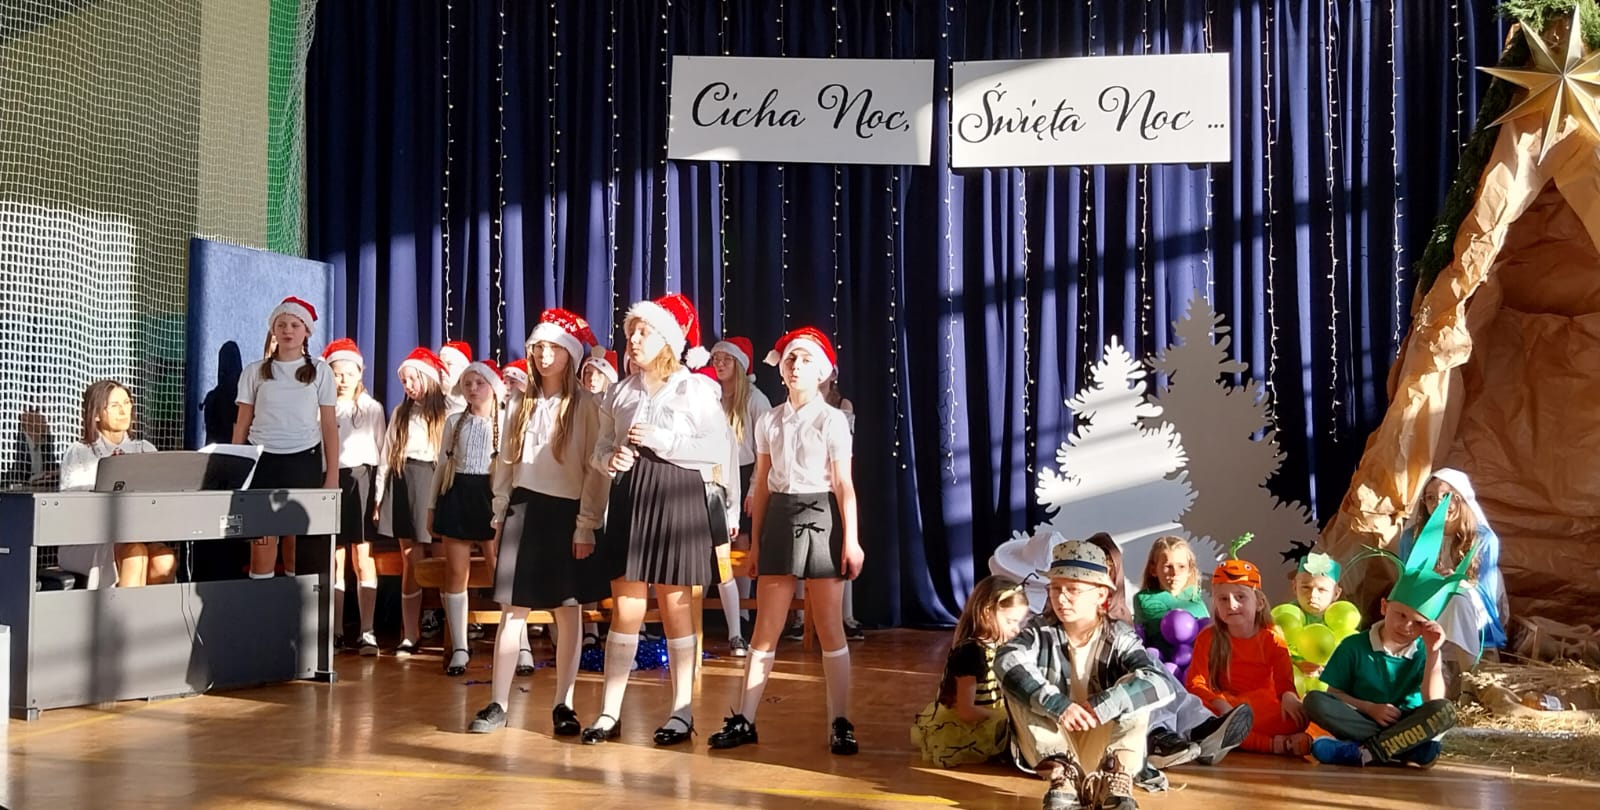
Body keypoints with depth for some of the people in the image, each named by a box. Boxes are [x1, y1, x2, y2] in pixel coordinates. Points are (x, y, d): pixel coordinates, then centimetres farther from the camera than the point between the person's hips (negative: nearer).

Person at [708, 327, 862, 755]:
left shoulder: (832, 419, -3)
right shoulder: (768, 422, 10)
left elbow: (844, 484, -6)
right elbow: (761, 485, 12)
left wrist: (851, 540, -12)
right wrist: (755, 540, 10)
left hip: (820, 516, -4)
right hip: (780, 517, 4)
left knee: (829, 628, 1)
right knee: (765, 627, 5)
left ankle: (840, 723, 8)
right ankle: (745, 720, 9)